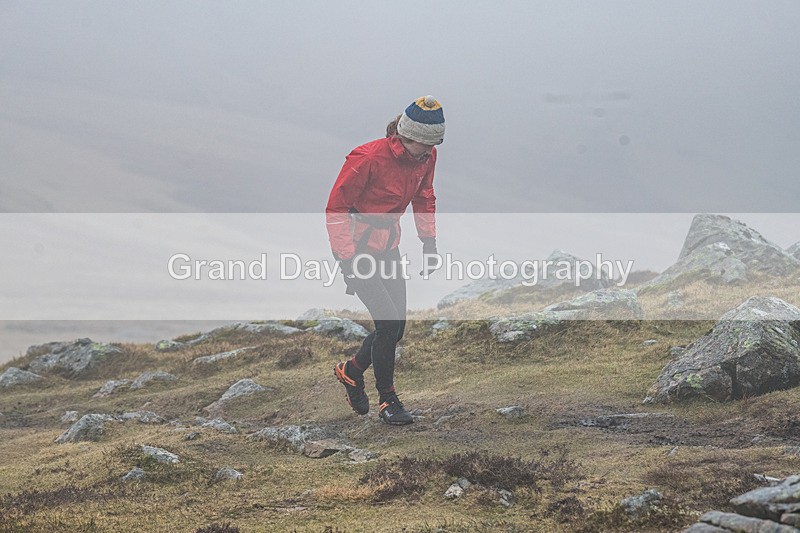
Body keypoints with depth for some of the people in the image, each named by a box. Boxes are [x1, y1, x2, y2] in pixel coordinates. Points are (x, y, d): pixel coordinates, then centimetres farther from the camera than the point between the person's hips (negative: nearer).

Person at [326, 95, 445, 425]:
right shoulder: (368, 159, -26)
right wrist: (347, 259, -23)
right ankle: (387, 401, 3)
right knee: (389, 322, -13)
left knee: (396, 328, 7)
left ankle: (351, 370, 34)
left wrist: (429, 241, 5)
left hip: (387, 244, 7)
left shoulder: (426, 156, -5)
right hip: (357, 245, -7)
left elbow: (424, 198, 15)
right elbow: (336, 208, -18)